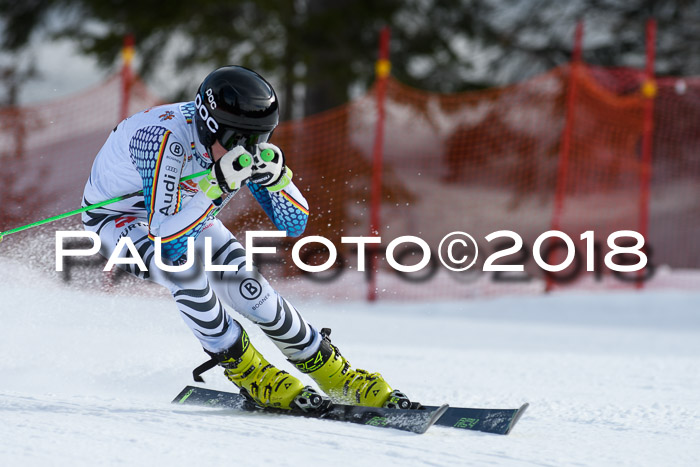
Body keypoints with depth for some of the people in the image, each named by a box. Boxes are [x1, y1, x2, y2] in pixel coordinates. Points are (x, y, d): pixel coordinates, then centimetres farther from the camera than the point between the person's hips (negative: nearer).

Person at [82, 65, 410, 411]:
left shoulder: (243, 147, -21)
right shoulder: (164, 139, -40)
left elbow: (294, 225, -16)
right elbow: (168, 242, -44)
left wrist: (277, 175, -34)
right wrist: (218, 186, -50)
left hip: (186, 214, 5)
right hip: (117, 218, -5)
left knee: (247, 288, -14)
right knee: (184, 266, -33)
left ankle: (332, 373, 3)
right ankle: (246, 370, -13)